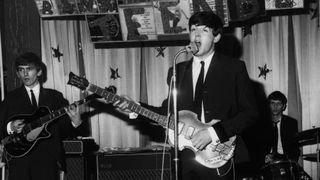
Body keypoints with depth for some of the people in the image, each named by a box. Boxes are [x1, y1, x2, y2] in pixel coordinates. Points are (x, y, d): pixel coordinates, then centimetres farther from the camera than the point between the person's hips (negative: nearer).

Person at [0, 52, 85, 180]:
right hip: (19, 159, 0)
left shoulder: (55, 97, 11)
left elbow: (66, 132, 8)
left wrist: (75, 122, -12)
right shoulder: (10, 99, 9)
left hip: (48, 160, 1)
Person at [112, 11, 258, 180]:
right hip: (187, 158, 3)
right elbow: (169, 111, 16)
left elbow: (250, 113, -5)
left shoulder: (234, 67, -1)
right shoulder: (177, 71, 12)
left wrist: (213, 132, -15)